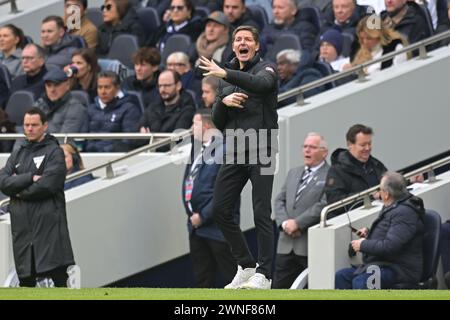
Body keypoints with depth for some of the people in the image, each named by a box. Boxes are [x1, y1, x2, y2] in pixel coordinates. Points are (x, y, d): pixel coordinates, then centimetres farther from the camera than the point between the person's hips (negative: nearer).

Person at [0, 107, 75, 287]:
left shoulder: (54, 152, -1)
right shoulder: (18, 155, 16)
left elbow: (48, 184, -14)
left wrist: (19, 191, -2)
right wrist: (30, 178, -12)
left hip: (48, 223, -6)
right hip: (22, 223, 6)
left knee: (58, 273, -10)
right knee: (25, 279, 9)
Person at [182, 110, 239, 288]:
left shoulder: (224, 150, -13)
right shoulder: (198, 149, 15)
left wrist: (203, 216, -17)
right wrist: (192, 214, 10)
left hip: (218, 226, -9)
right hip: (197, 226, 9)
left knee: (232, 277, -3)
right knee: (203, 279, 12)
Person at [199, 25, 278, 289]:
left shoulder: (266, 69, 1)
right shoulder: (230, 81, 20)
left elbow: (261, 83, -25)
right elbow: (218, 121, 18)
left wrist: (226, 74, -31)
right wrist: (224, 101, -3)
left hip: (261, 152, -7)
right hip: (235, 155, 7)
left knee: (261, 213, -8)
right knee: (220, 209, 4)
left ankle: (263, 275, -6)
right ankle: (246, 266, 15)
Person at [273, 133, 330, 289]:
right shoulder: (293, 173, 19)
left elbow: (324, 205, -15)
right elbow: (280, 201, 14)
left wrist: (298, 223, -16)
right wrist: (284, 222, -5)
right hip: (286, 245, 7)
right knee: (279, 286, 5)